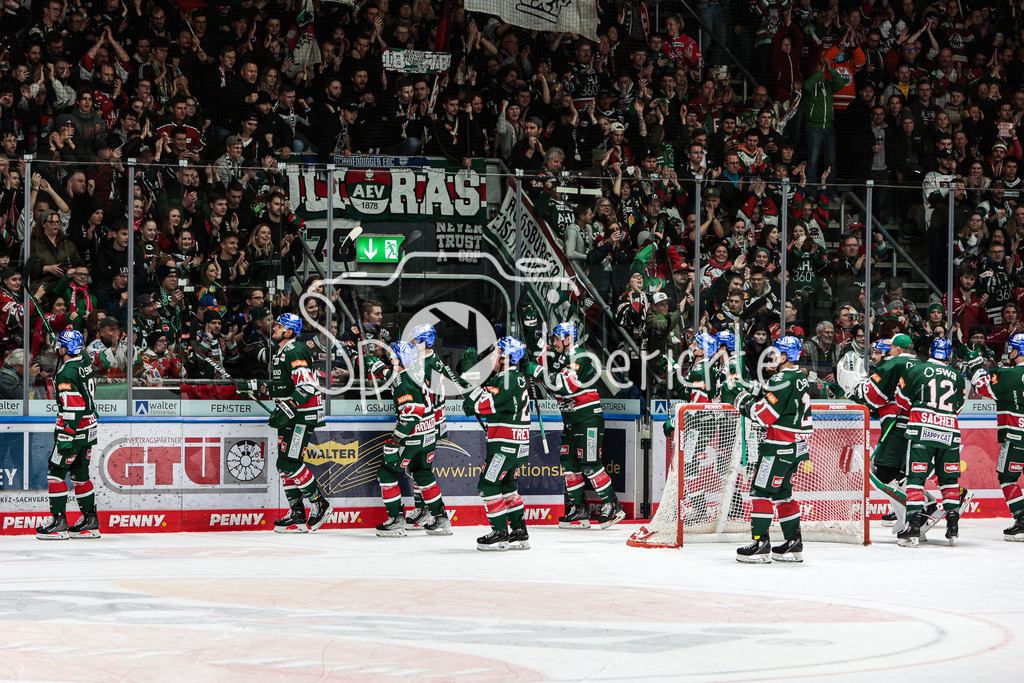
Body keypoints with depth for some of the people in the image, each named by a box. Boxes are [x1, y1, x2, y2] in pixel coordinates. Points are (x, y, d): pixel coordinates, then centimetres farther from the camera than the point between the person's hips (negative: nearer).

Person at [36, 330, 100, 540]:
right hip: (88, 430, 9)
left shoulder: (67, 373, -20)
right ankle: (90, 521, 18)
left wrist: (66, 437, -24)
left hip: (74, 430, -9)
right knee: (79, 473, 15)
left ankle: (59, 522, -4)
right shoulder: (84, 364, 8)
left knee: (55, 472, -3)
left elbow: (73, 408, -25)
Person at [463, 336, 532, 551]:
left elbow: (485, 403, -24)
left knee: (488, 485, -6)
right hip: (517, 444, 10)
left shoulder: (508, 379, -18)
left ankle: (500, 533, -4)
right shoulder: (516, 378, 16)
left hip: (506, 444, -10)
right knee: (506, 485, 17)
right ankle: (519, 532, 17)